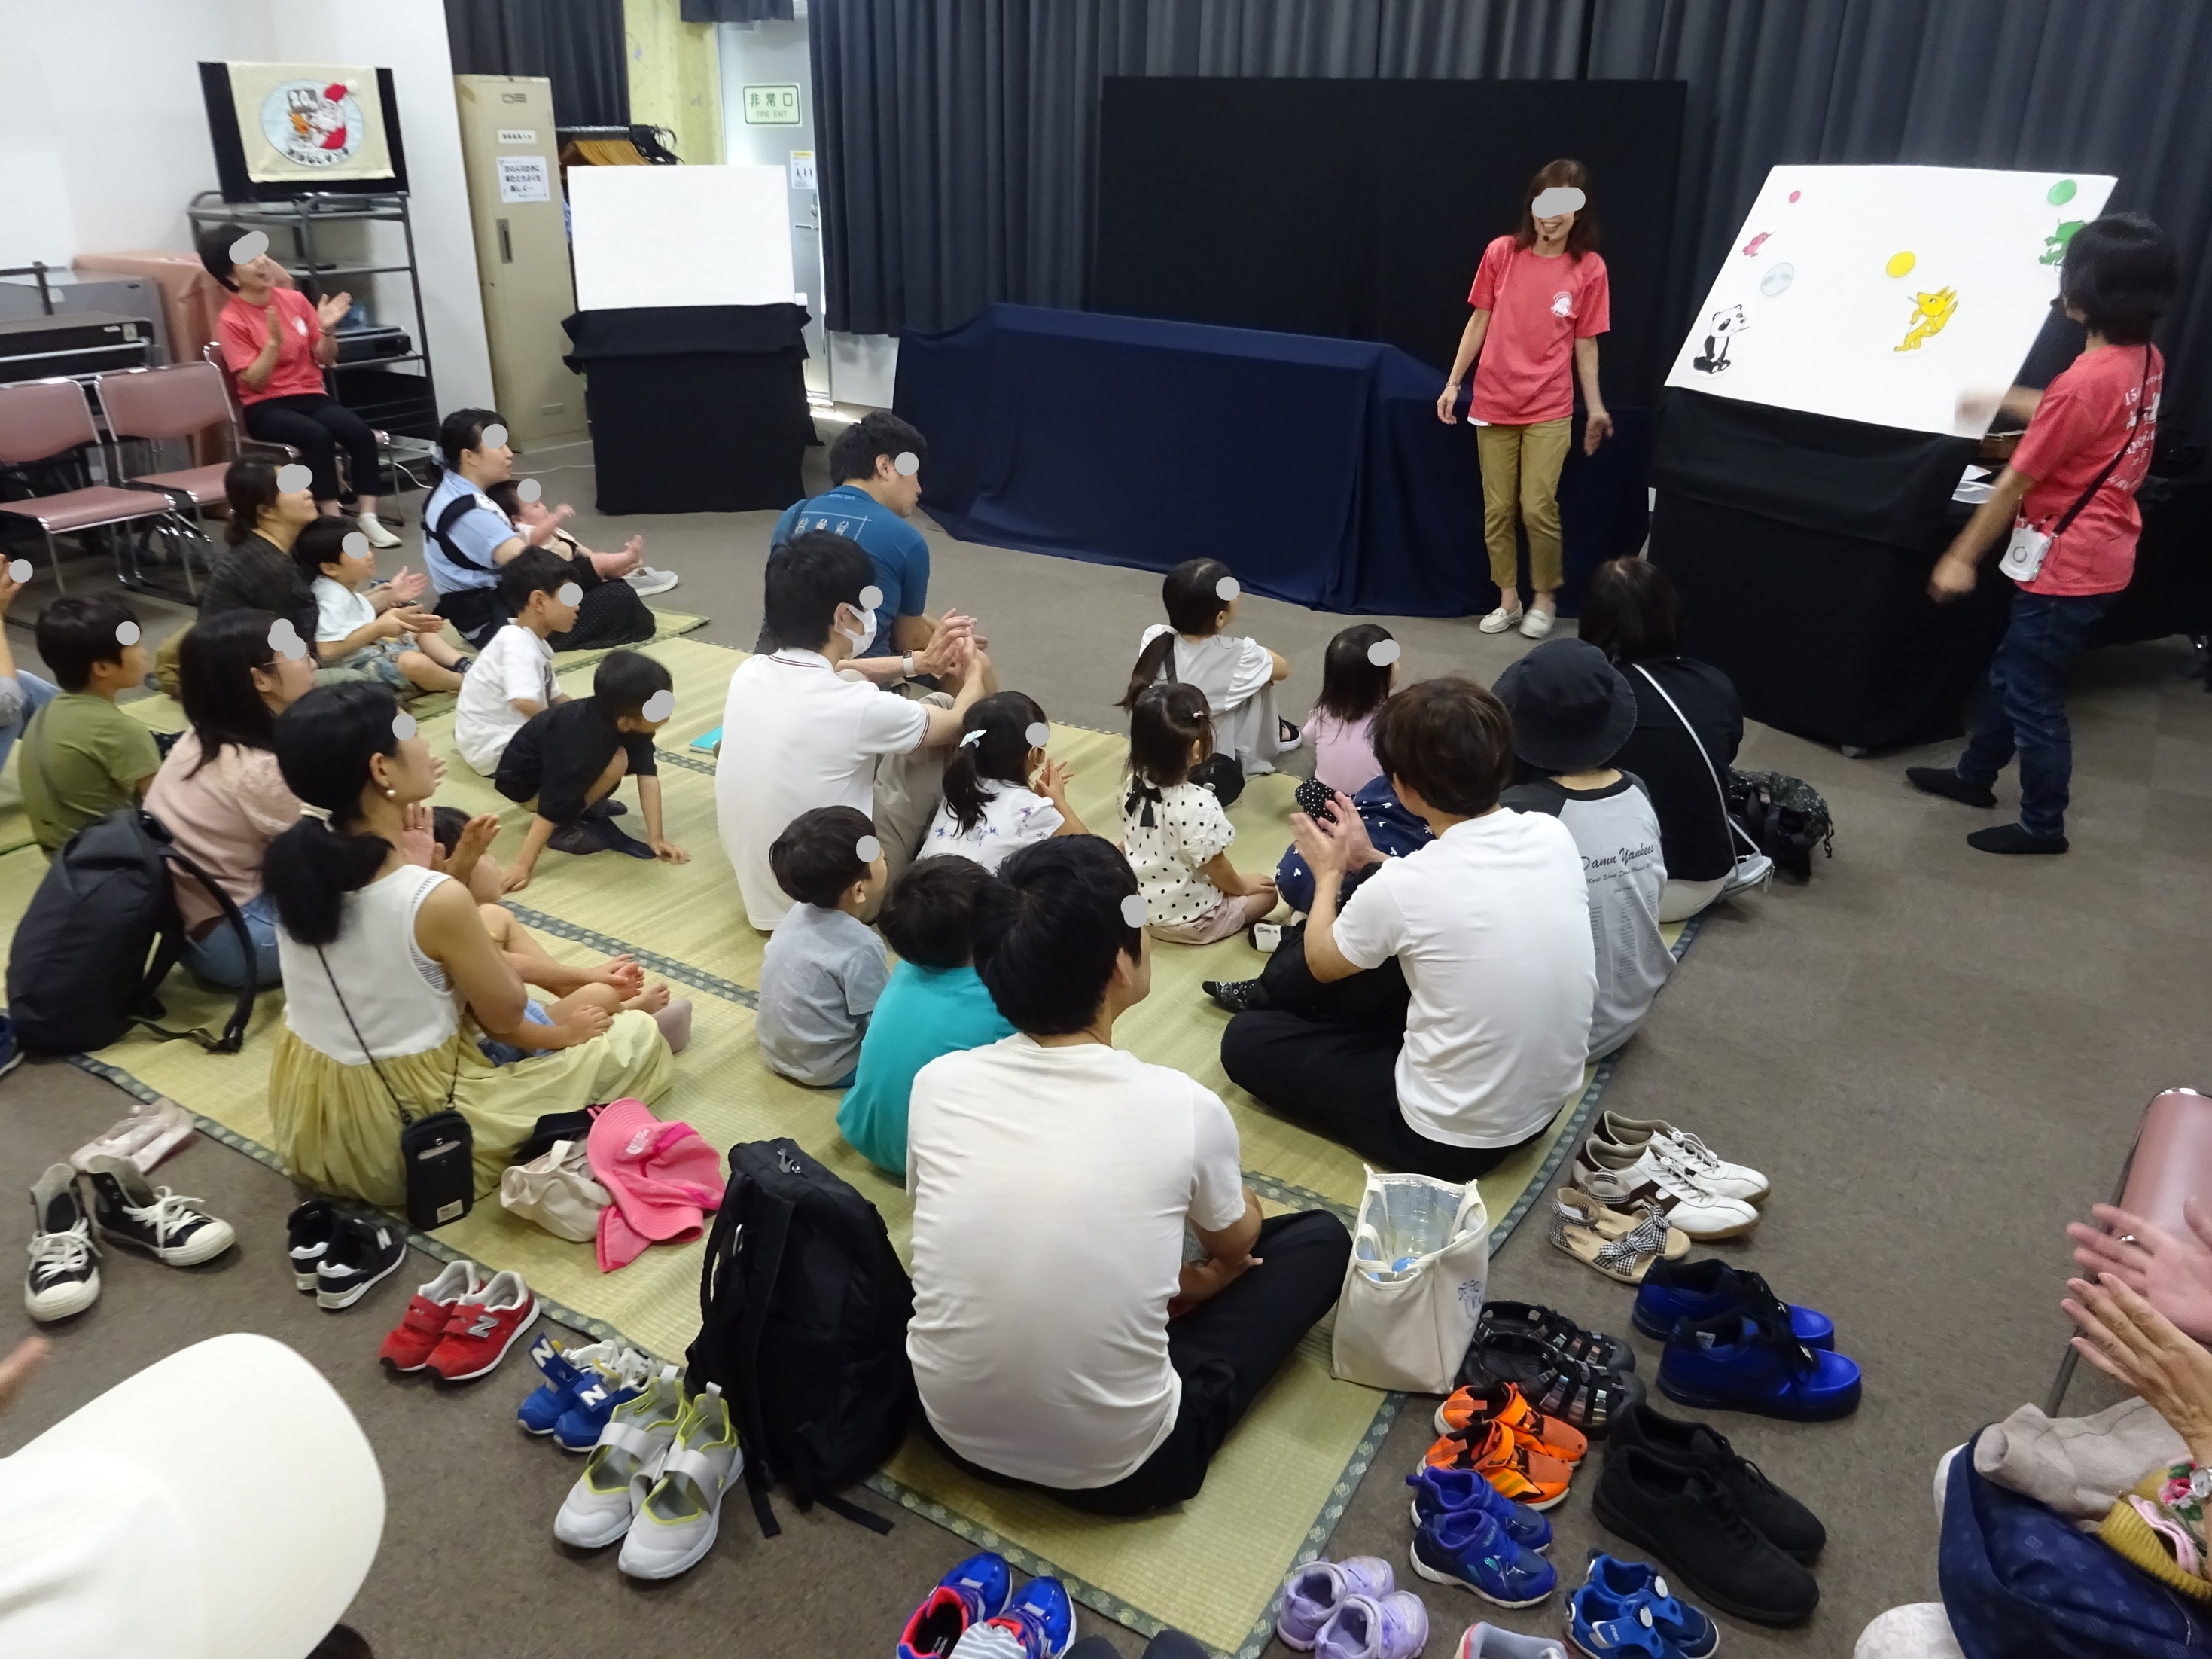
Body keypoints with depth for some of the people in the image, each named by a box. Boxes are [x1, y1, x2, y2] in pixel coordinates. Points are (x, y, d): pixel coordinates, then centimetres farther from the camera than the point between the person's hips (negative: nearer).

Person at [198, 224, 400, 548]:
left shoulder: (294, 299, 6)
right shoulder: (230, 321, -5)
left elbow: (325, 360, 10)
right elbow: (254, 382, -11)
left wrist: (326, 329, -9)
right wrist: (274, 342, -23)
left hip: (311, 395, 4)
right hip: (266, 407, -4)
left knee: (360, 431, -27)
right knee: (316, 435, -35)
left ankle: (367, 517, -27)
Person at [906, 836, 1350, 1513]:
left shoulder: (938, 1084, -12)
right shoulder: (1184, 1108, -20)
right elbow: (1236, 1243, 3)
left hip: (953, 1427, 4)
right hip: (1116, 1468, -4)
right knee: (1322, 1238, 12)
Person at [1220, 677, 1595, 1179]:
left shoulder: (1400, 888, -27)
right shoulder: (1553, 835, -10)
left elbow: (1322, 962, -3)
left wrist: (1329, 872, 13)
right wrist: (1371, 860, 16)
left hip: (1454, 1140, -6)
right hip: (1548, 1101, 7)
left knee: (1245, 1040, 6)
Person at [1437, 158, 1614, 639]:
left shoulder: (1589, 269, -4)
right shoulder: (1502, 253, -2)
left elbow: (1585, 344, 1)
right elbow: (1479, 321, 5)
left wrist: (1596, 408, 0)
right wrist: (1453, 382, 3)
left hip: (1549, 409, -2)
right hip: (1493, 402, 2)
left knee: (1538, 508, -6)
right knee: (1497, 509, 6)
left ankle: (1546, 598, 13)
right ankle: (1507, 599, 20)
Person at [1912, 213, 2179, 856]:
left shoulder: (2084, 380, -25)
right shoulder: (2146, 362, 2)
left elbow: (2015, 484, -19)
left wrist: (1961, 558, -11)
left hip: (2068, 564, -9)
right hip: (2098, 553, 9)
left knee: (2031, 691, 4)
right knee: (2013, 670, 23)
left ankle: (2043, 825, 17)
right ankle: (1975, 774, 38)